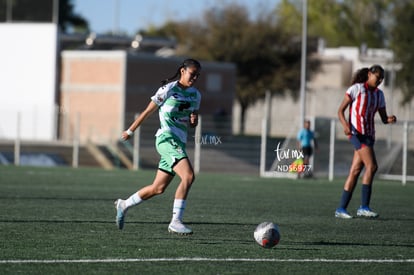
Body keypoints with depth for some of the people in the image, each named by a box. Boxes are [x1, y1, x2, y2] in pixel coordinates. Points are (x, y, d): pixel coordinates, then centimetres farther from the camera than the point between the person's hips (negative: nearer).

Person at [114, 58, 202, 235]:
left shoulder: (195, 95, 14)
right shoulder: (169, 89, -6)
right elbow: (148, 111, 2)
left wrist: (194, 120, -2)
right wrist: (130, 131, 10)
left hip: (179, 143, 8)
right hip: (166, 138, -8)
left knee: (158, 188, 11)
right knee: (188, 176, -25)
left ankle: (124, 205, 32)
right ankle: (176, 222, -24)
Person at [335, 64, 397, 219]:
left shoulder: (379, 94, 15)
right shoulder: (356, 89, -3)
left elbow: (383, 118, 16)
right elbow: (340, 110, -4)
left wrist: (390, 119, -7)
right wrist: (345, 125, -22)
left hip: (369, 135, 7)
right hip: (357, 132, -7)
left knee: (356, 171, 5)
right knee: (372, 165, -19)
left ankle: (341, 209, 7)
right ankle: (364, 207, -19)